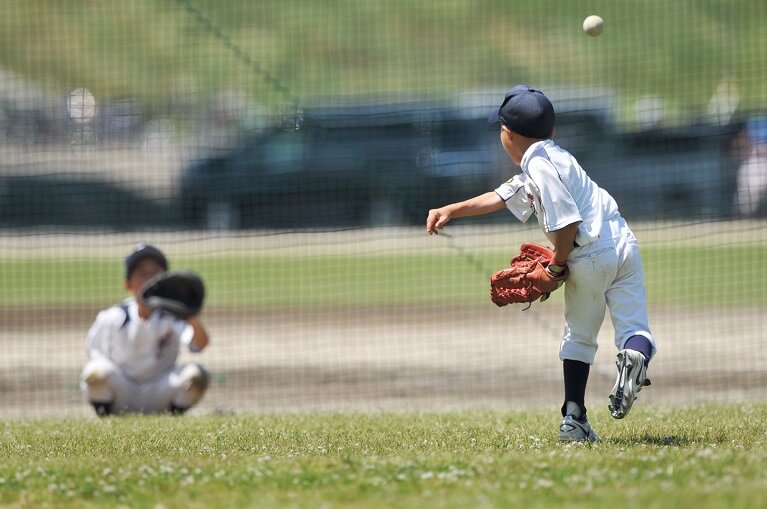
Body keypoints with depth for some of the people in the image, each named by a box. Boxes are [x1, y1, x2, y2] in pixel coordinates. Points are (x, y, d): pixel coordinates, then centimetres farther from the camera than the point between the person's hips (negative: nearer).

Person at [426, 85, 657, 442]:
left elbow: (567, 222, -20)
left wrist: (557, 266, -5)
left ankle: (573, 419, 14)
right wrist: (450, 211, 30)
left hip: (589, 258, -7)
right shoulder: (548, 159, 19)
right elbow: (500, 197, 29)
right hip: (623, 245, 7)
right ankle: (636, 353, -34)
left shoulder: (539, 166, -11)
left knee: (579, 337, 12)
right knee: (634, 326, 2)